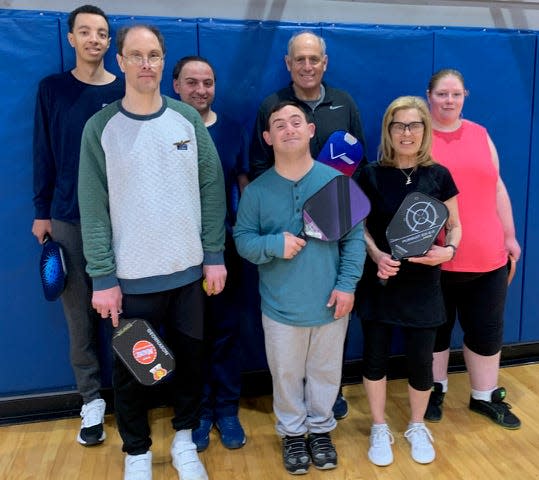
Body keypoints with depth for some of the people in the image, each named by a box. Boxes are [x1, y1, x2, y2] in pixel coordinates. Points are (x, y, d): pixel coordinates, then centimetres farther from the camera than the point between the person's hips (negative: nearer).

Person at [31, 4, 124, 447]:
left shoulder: (126, 92, 2)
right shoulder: (52, 90, 5)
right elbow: (43, 155, 6)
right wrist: (42, 212, 4)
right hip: (68, 219, 1)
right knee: (79, 312, 6)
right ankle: (92, 399, 20)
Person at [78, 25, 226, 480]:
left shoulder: (189, 119, 1)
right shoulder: (100, 127, -4)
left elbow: (212, 190, 1)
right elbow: (94, 209, -6)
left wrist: (214, 255, -2)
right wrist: (103, 277, -9)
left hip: (189, 271, 2)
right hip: (131, 276, -1)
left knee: (190, 360, 14)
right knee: (131, 370, 10)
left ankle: (185, 439, 38)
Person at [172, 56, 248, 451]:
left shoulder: (232, 130, 4)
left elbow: (244, 183, 9)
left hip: (225, 246, 2)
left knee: (226, 331, 10)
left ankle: (227, 409, 26)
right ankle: (198, 411, 27)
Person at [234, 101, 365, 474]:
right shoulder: (256, 190, -6)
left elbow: (354, 237, -3)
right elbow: (242, 240, -3)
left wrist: (347, 284, -9)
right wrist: (274, 244, -22)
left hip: (330, 304, 1)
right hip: (281, 307, 0)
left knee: (325, 373, 17)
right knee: (287, 376, 16)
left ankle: (321, 430, 40)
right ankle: (293, 433, 39)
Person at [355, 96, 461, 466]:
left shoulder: (439, 175, -1)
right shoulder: (371, 175, -3)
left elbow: (455, 226, 6)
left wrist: (448, 250, -15)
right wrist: (376, 254, -16)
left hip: (423, 284, 1)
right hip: (380, 281, 0)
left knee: (421, 360, 6)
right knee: (375, 357, 8)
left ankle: (417, 427, 33)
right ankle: (379, 428, 31)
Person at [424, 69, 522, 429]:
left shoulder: (481, 135, 10)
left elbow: (497, 188, 13)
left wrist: (509, 235, 12)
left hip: (487, 256, 4)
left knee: (487, 330, 13)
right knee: (436, 328, 13)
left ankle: (485, 396, 32)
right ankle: (435, 391, 33)